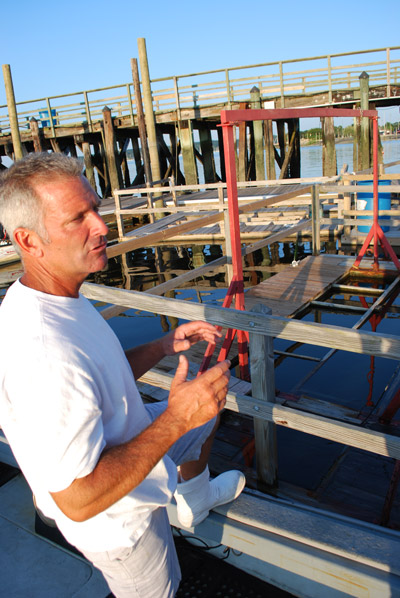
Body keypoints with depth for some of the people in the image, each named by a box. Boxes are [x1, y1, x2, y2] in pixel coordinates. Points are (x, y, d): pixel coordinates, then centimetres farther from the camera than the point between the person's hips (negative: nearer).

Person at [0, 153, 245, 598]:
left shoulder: (56, 299, -7)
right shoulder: (45, 354, -40)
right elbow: (78, 501, -35)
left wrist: (164, 346, -5)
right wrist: (176, 418, -35)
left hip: (120, 440, 8)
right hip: (116, 520, -8)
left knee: (205, 408, 24)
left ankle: (193, 502, 44)